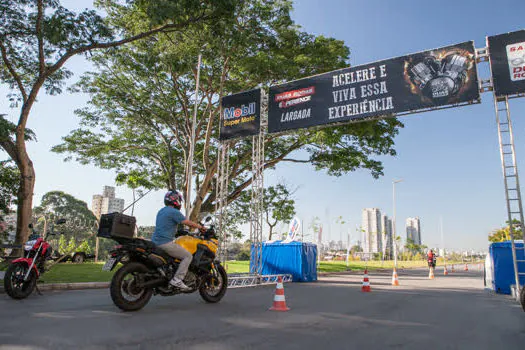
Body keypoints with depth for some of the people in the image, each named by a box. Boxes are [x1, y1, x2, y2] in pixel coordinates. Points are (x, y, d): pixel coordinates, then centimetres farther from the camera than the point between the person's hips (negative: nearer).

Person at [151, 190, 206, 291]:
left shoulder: (161, 211, 19)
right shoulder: (174, 212, -10)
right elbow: (188, 223, -10)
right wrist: (201, 227, 5)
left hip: (155, 242, 10)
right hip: (165, 243, -10)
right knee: (188, 256, -6)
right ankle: (177, 279, -16)